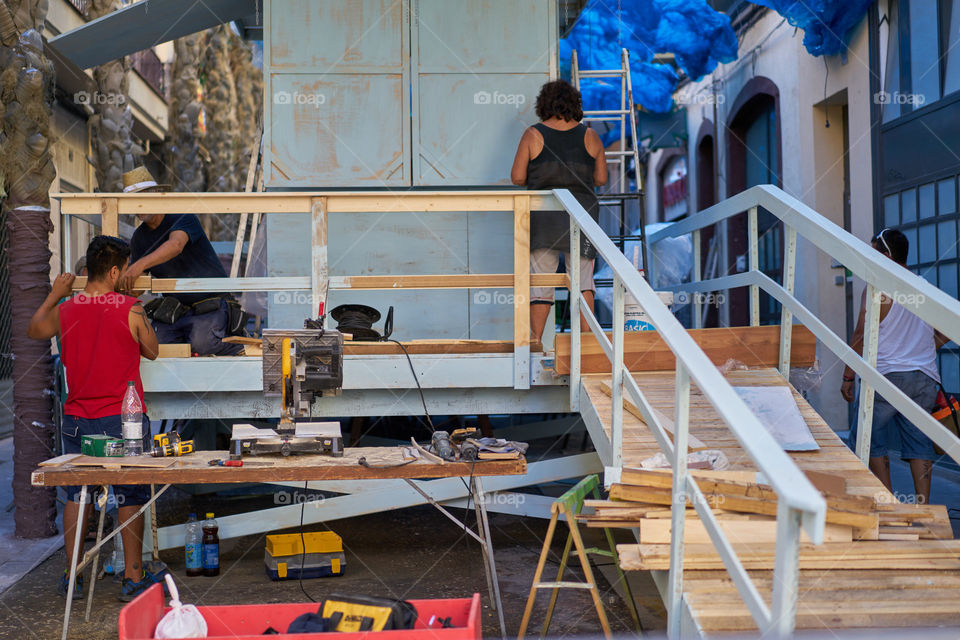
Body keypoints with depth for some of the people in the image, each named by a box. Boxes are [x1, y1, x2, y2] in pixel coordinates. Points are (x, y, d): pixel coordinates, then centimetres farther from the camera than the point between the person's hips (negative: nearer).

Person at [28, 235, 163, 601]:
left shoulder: (64, 311, -2)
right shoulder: (131, 310, -12)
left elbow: (34, 331, 20)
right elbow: (152, 352, 4)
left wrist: (54, 295, 31)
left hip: (77, 418, 4)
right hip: (124, 419, -3)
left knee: (77, 495, 14)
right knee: (130, 497, 5)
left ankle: (71, 577, 21)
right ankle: (132, 578, 9)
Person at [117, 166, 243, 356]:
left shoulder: (183, 217, -10)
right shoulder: (139, 238, 9)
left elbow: (176, 245, -34)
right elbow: (135, 288, 11)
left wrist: (141, 264, -48)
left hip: (211, 303, -6)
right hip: (174, 307, 6)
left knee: (201, 344, -29)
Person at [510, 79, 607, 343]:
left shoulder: (533, 135, -5)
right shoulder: (589, 136, 1)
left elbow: (517, 177, -5)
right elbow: (601, 179, 5)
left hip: (543, 217, -1)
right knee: (582, 276, 9)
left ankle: (536, 339, 5)